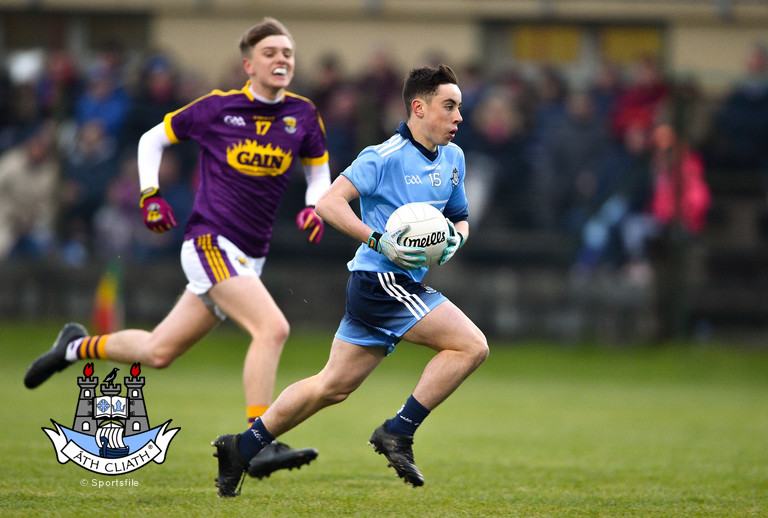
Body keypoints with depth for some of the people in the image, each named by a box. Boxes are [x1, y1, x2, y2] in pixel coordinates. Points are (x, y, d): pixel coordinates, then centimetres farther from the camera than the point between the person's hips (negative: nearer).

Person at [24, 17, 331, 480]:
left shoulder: (302, 115, 5)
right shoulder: (218, 107, -5)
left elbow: (319, 168, 22)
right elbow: (153, 139, 9)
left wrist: (315, 207, 2)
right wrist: (150, 195, -2)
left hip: (248, 258, 6)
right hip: (211, 241, -6)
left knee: (159, 352, 12)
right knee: (273, 327, -26)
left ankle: (79, 347, 37)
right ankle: (260, 446, -25)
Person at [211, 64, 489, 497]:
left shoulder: (453, 158, 13)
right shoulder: (386, 157, -13)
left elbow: (459, 217, 25)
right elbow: (329, 203, -17)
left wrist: (455, 238, 1)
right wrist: (380, 242, -25)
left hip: (403, 285, 9)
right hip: (382, 281, -9)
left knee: (333, 386, 12)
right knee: (471, 345, -17)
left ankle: (243, 448, 19)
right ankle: (399, 433, -11)